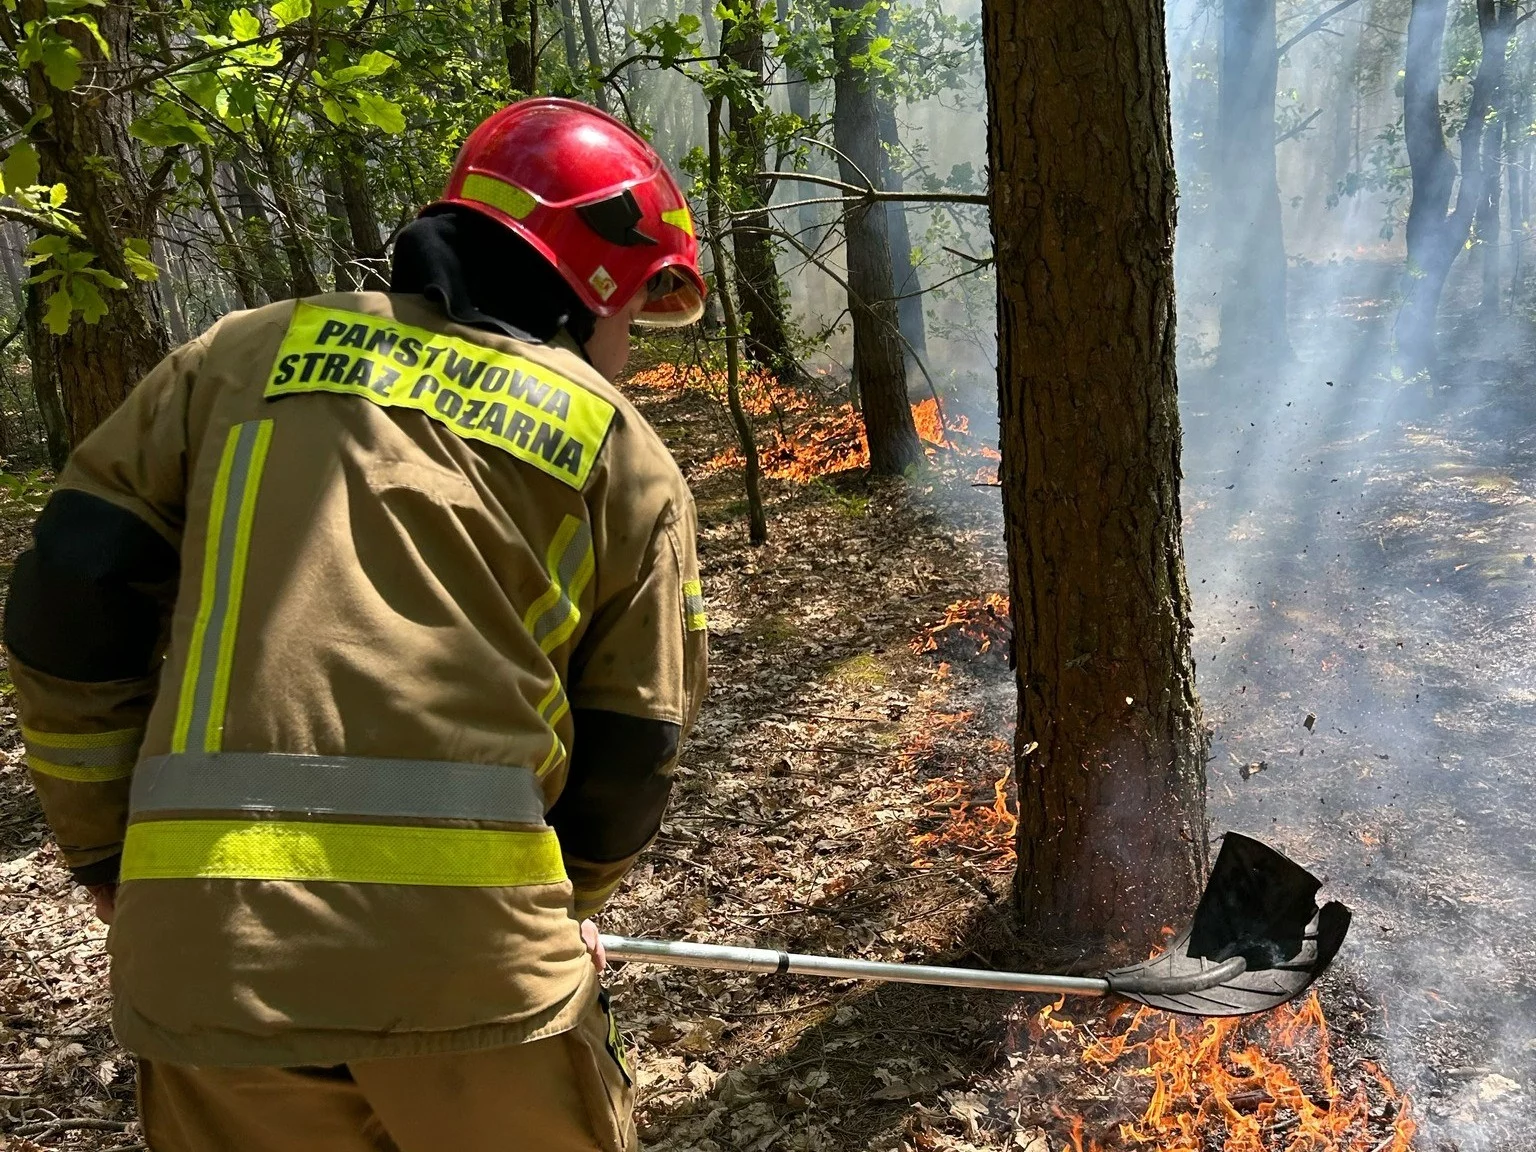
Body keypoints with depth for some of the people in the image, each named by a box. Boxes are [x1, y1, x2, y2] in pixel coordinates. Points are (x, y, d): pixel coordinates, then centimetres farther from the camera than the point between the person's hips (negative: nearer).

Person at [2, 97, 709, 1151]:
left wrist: (108, 850, 18)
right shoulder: (629, 458, 7)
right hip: (471, 948, -1)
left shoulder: (253, 352, 10)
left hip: (209, 945, 2)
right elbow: (631, 752, 8)